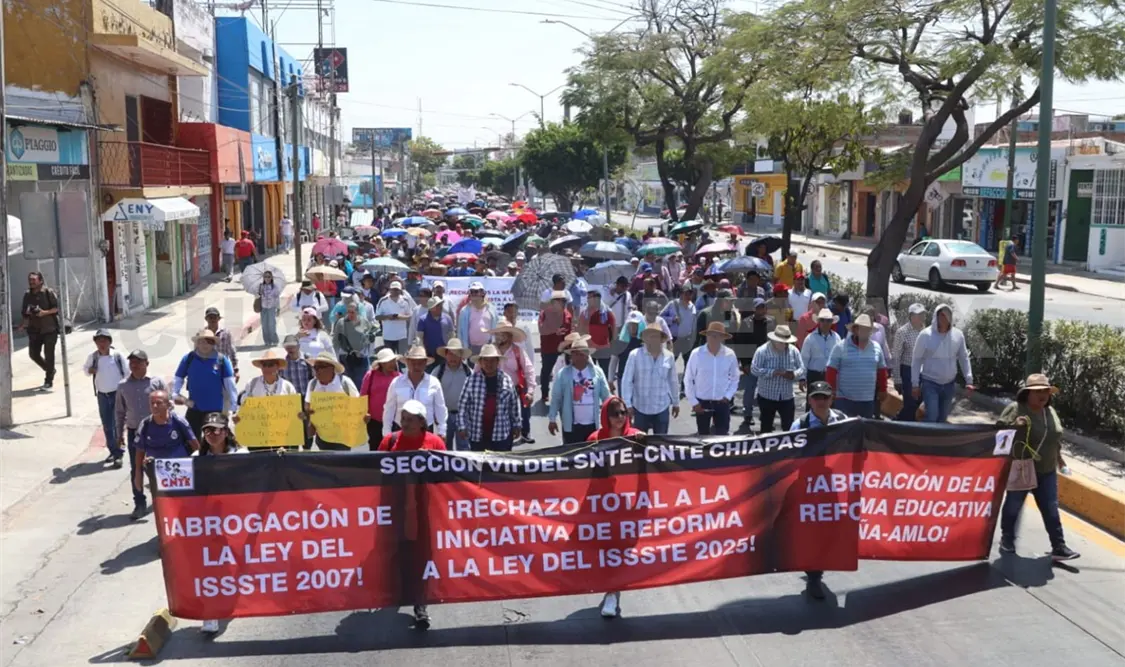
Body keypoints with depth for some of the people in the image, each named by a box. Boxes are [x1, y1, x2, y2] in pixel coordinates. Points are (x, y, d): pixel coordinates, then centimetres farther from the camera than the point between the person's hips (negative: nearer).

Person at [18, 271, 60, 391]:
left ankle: (48, 381, 5)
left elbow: (57, 308, -10)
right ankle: (50, 370, 31)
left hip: (49, 328, -5)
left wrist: (45, 312, -23)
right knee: (33, 353, 6)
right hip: (34, 329, 5)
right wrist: (23, 323, 0)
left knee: (48, 354, -3)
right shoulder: (27, 294, 7)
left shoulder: (48, 292, -8)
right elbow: (24, 312, 14)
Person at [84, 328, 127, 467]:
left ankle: (119, 455, -1)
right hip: (102, 395, 4)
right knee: (107, 426, 11)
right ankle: (113, 451, 25)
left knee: (118, 424, -6)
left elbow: (126, 374, -4)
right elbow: (85, 368, 15)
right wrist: (89, 370, -9)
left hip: (118, 393, -4)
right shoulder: (93, 357, -3)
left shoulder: (117, 356, -11)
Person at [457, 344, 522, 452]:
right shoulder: (472, 380, -4)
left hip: (502, 434, 1)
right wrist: (462, 426, -4)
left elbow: (514, 404, 9)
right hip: (477, 435, -1)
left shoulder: (507, 380, 2)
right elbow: (462, 405, -1)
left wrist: (516, 425, 12)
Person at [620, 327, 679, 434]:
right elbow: (626, 381, -7)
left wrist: (676, 403, 15)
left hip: (662, 408, 2)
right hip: (641, 408, -2)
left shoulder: (669, 356, -1)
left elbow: (673, 381, 9)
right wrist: (627, 404, -10)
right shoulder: (635, 355, -10)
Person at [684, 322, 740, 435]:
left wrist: (728, 396, -3)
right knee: (703, 435, 11)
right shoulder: (697, 354, -11)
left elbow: (735, 378, 7)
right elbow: (688, 379, -3)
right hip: (702, 402, 0)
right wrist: (693, 402, -5)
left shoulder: (730, 354, -6)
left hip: (722, 403, 1)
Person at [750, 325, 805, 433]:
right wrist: (773, 372, -28)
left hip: (787, 396, 3)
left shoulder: (793, 351, -1)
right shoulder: (762, 351, -12)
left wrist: (794, 374, -23)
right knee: (766, 426, 10)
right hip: (767, 396, -2)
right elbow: (754, 369, -18)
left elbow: (802, 368, 1)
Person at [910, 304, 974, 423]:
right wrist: (915, 383, -7)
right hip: (930, 383, -4)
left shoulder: (958, 335, -3)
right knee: (932, 416, -13)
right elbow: (916, 359, -6)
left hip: (949, 384, 4)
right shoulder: (925, 335, -12)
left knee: (942, 418, 13)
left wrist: (969, 380, 1)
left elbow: (964, 358, 6)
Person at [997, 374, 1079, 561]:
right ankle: (1007, 539, 26)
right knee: (1013, 506, 10)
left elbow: (1056, 436, 21)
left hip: (1047, 471, 5)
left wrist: (1058, 455, 21)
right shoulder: (1015, 409, -12)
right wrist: (1014, 425, -34)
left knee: (1051, 510, 3)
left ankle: (1059, 547, 5)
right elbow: (999, 429, -18)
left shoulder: (1051, 412, 9)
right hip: (1020, 469, -5)